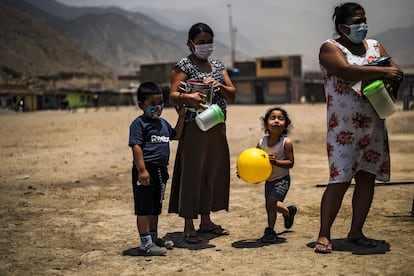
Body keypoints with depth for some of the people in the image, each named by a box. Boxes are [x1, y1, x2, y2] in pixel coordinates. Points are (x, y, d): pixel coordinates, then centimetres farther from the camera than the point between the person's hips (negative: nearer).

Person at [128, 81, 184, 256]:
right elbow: (136, 146, -18)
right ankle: (145, 244, 0)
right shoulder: (139, 123, -11)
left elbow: (176, 135, 29)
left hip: (160, 170, 9)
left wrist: (181, 116, 18)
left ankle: (154, 238, 31)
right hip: (146, 170, -9)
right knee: (144, 208, -3)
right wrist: (142, 170, -24)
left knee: (155, 207, 19)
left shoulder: (163, 123, 15)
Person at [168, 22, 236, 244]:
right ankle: (189, 227, 2)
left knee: (213, 172, 11)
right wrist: (188, 97, -35)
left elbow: (232, 94, 10)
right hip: (194, 128, -7)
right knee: (192, 173, -5)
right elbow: (173, 96, -14)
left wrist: (218, 85, -10)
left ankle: (206, 221, 24)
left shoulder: (218, 65, 14)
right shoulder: (184, 65, -4)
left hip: (217, 128, 7)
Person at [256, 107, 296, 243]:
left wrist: (276, 161, -34)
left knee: (271, 202, -16)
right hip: (268, 179, 5)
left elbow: (290, 163, -19)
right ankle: (289, 211, 49)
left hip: (282, 179, -5)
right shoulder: (262, 142, -8)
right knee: (271, 205, 15)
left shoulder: (286, 142, -19)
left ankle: (270, 231, 2)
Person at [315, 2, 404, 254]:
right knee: (340, 180, -10)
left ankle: (356, 232, 17)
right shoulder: (330, 48, -2)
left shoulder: (374, 46, 15)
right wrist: (383, 71, -19)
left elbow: (397, 72, 8)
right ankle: (324, 235, -3)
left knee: (368, 178, 6)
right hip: (344, 127, -6)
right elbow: (347, 71, -21)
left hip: (374, 125, 6)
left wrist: (393, 82, -15)